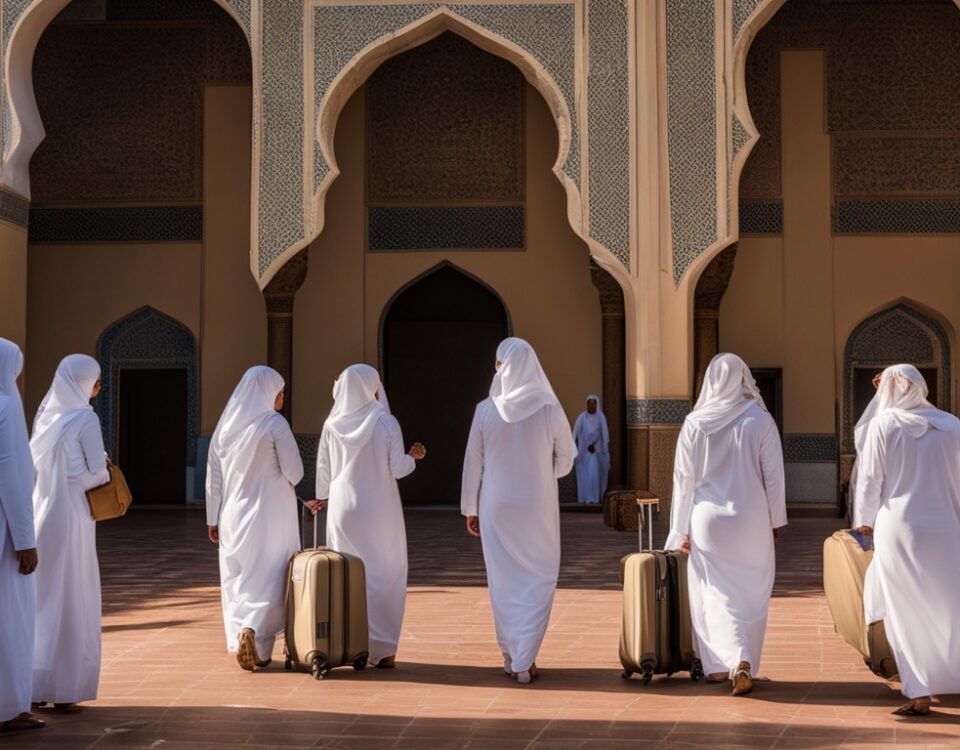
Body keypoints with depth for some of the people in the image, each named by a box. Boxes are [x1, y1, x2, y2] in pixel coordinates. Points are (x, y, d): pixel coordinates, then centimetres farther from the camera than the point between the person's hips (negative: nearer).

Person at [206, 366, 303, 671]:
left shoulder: (225, 425, 6)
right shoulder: (275, 423, -9)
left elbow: (213, 475, 8)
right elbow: (294, 472, -11)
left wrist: (213, 518, 13)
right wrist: (284, 480, 12)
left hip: (234, 516, 5)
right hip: (270, 512, -5)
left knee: (238, 579, 13)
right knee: (269, 578, 2)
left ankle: (240, 636, 12)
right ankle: (253, 631, -16)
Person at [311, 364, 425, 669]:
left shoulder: (333, 424, -1)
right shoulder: (386, 422, -9)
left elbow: (323, 468, 8)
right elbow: (397, 468, -9)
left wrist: (323, 497, 25)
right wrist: (413, 456, 12)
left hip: (343, 509, 3)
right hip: (379, 510, -2)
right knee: (383, 575, 7)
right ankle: (381, 649, 6)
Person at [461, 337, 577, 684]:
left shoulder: (486, 410, -8)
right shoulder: (549, 409, -10)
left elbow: (473, 462, -2)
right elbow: (565, 459, 1)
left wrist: (470, 508, 9)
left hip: (496, 507, 1)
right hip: (538, 507, -1)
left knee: (503, 581, 14)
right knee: (537, 581, 8)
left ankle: (510, 654, 22)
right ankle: (524, 661, 2)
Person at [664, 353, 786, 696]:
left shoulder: (695, 423, -4)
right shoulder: (760, 420, -5)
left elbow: (684, 479, -1)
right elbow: (773, 476, -2)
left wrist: (682, 530, 6)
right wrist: (776, 520, 9)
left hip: (708, 521, 0)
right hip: (752, 522, 0)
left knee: (717, 595, 5)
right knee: (750, 595, 12)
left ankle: (735, 663, -10)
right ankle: (743, 665, 16)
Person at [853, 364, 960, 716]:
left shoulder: (884, 424, -4)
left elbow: (871, 478, -2)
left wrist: (865, 521, 13)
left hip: (898, 529, -2)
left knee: (907, 613, 4)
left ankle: (919, 693, 2)